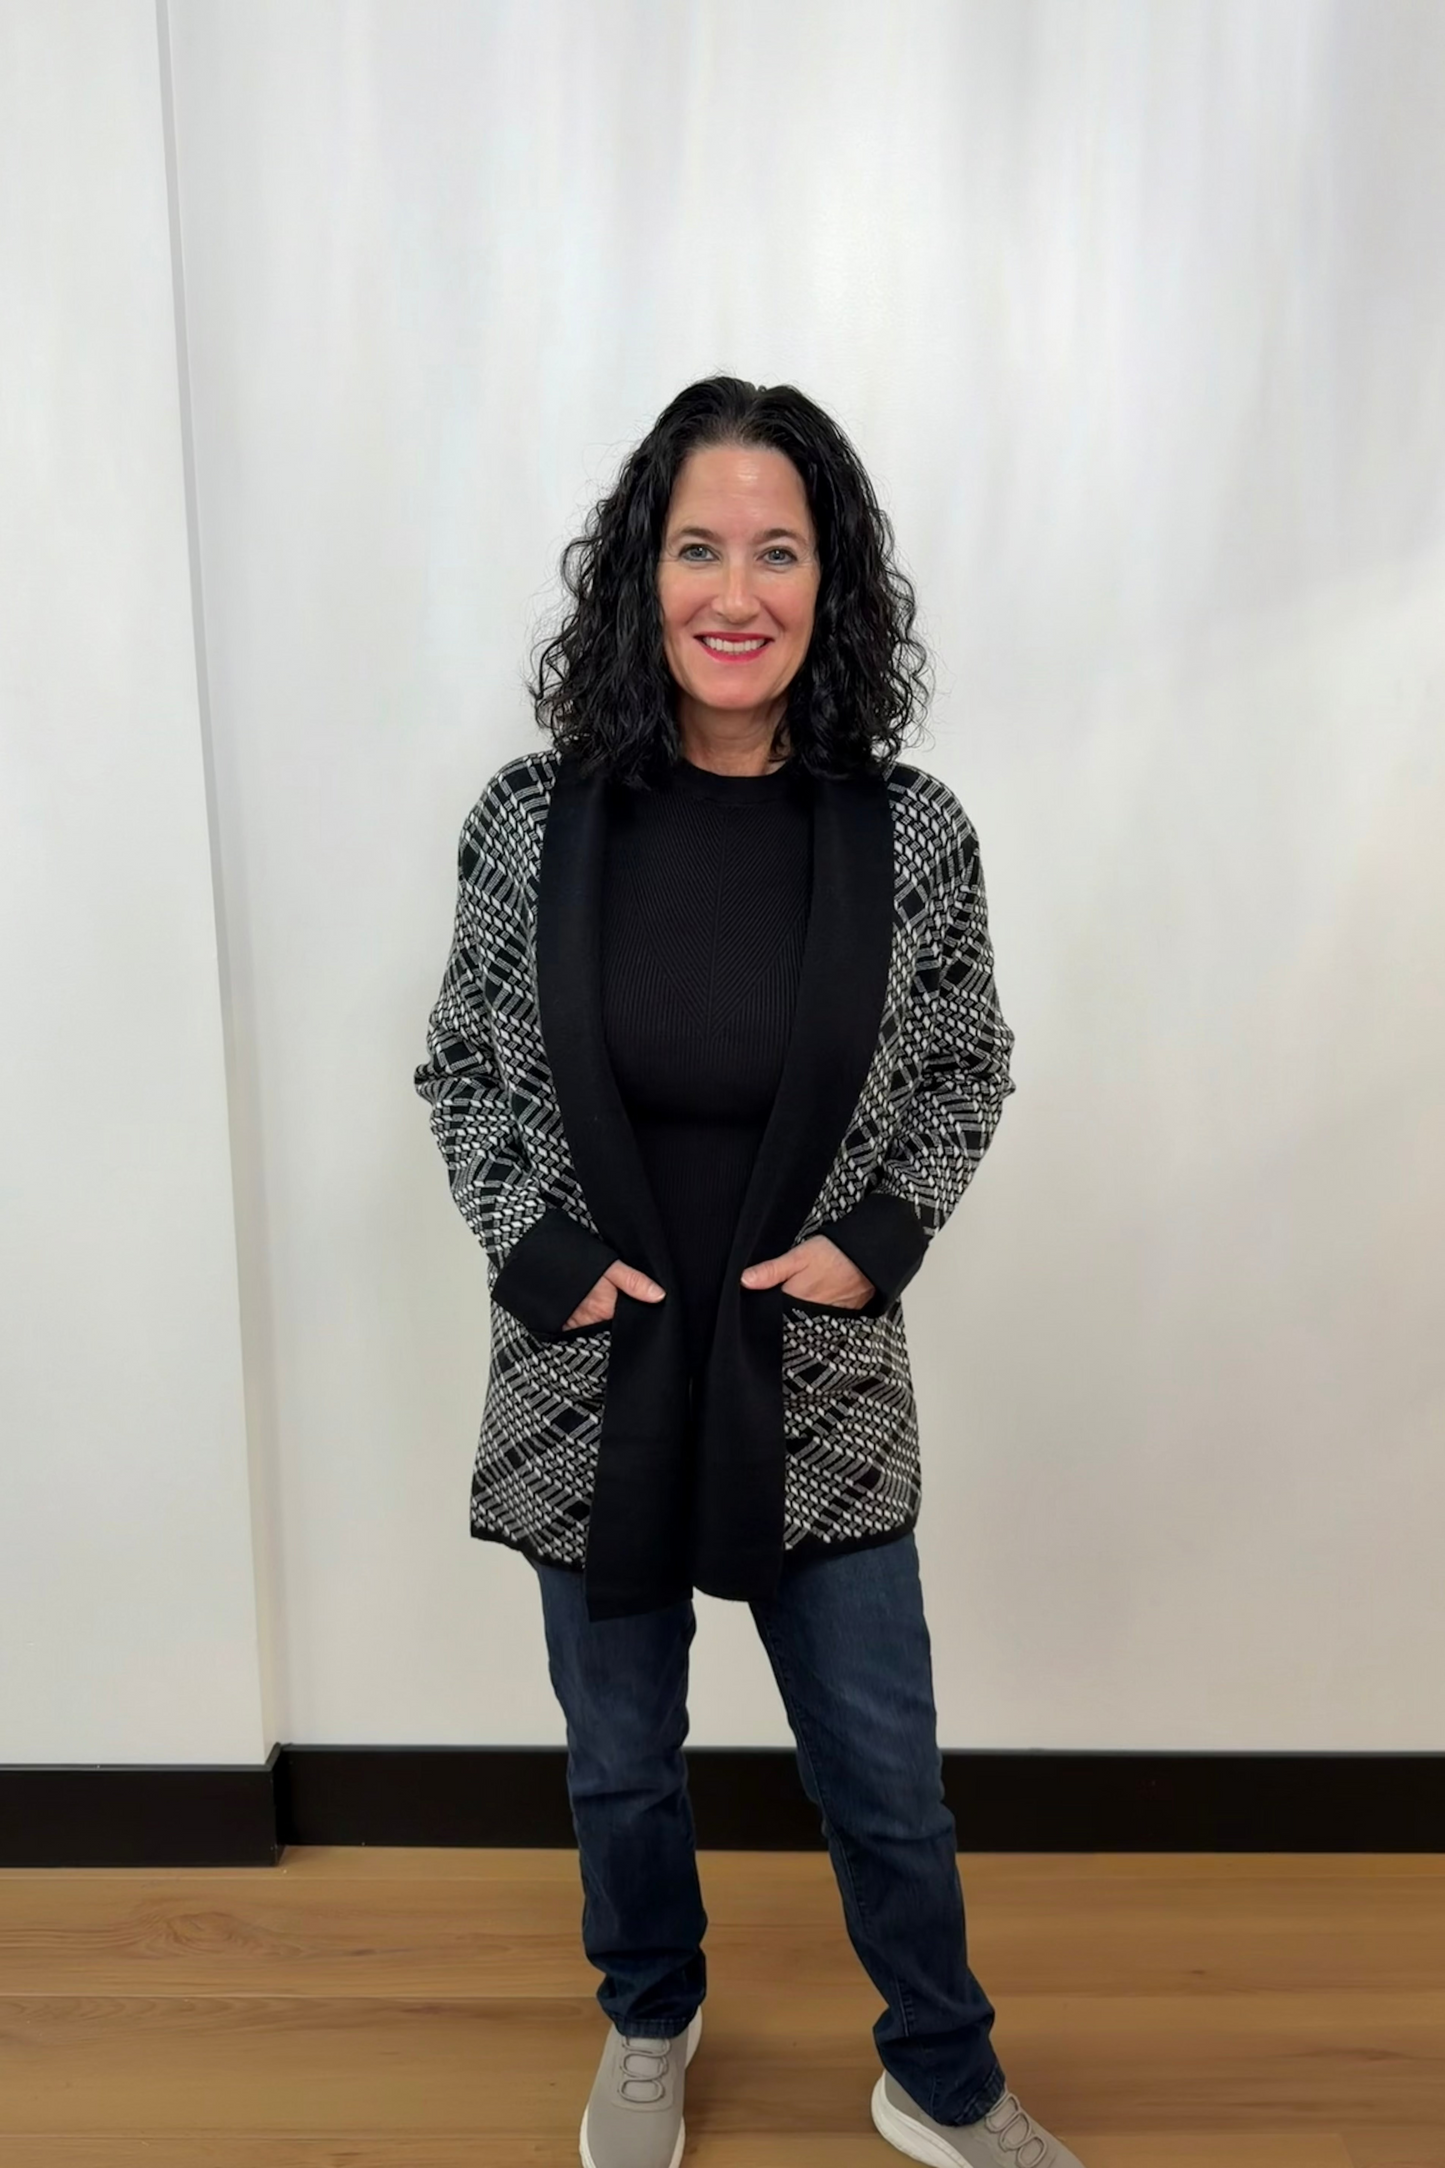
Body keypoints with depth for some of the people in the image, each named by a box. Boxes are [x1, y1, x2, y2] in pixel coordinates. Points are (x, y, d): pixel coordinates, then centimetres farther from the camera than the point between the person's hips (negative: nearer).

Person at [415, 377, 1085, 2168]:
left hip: (822, 1394, 0)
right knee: (620, 1763, 21)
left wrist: (877, 1239, -11)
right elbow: (460, 1065, 2)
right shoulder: (534, 819, -9)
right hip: (588, 1386, 1)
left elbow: (969, 1066, 4)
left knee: (886, 1779, 15)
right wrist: (542, 1249, -11)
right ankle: (650, 2022, 52)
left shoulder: (912, 832, -9)